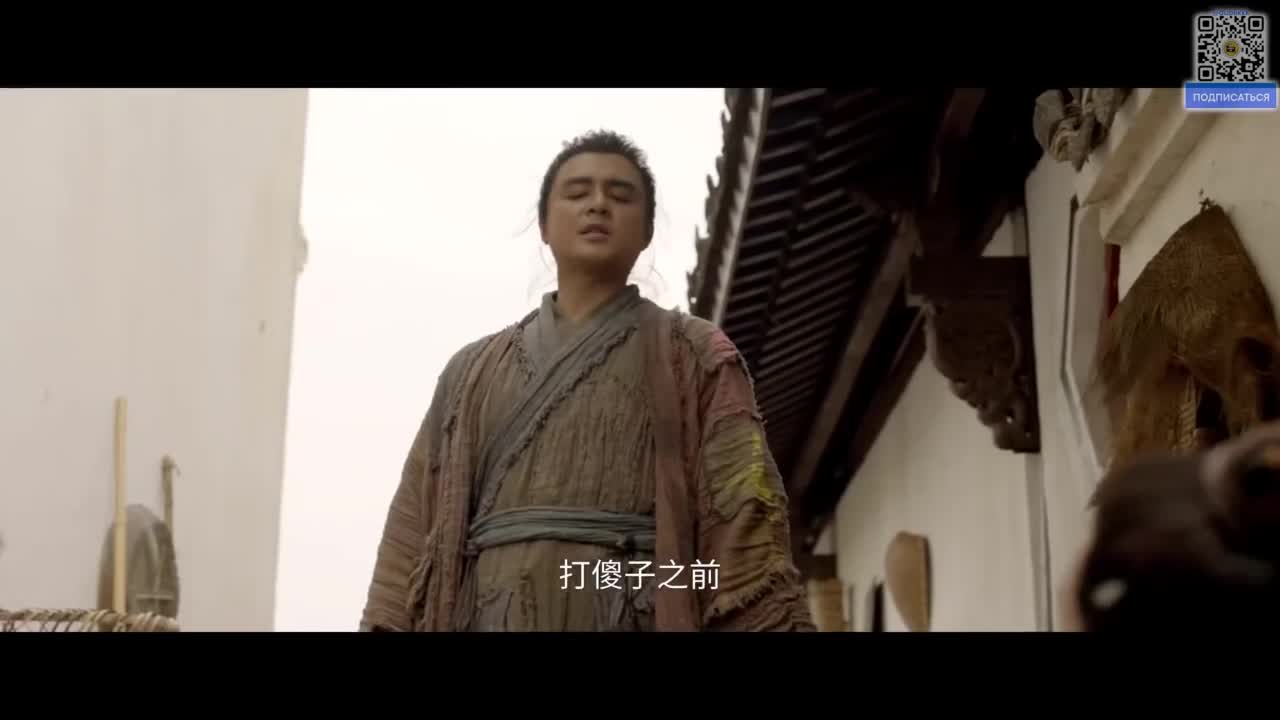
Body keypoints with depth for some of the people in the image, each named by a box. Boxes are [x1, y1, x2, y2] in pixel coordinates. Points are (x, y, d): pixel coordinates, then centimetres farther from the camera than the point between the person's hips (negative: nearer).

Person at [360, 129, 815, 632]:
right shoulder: (471, 370, 20)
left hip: (639, 616, -2)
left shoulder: (693, 356, 11)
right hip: (487, 615, 2)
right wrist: (386, 623, 0)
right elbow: (414, 531, 12)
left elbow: (745, 526, -1)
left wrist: (769, 622, -14)